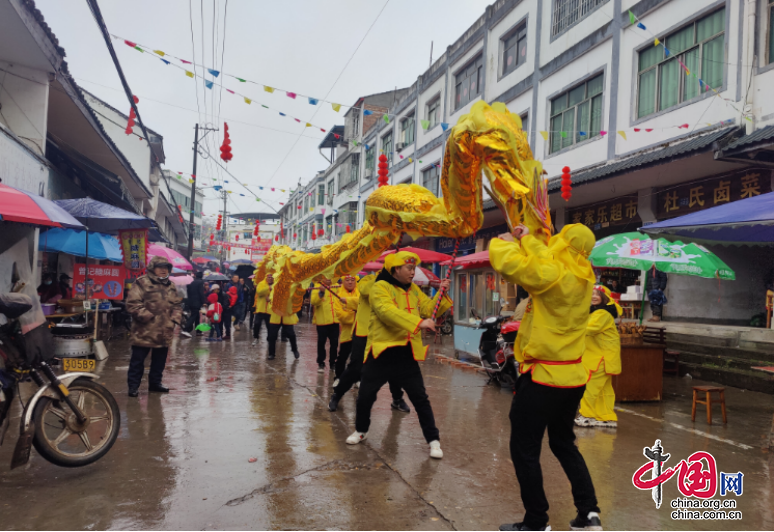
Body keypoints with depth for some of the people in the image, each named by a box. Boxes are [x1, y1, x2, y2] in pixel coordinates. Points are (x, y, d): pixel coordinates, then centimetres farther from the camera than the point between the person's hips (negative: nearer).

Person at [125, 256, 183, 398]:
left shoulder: (170, 286, 14)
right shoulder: (142, 283, -6)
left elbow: (177, 305, 19)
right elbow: (133, 304, -12)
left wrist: (176, 321, 5)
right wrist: (147, 316, -17)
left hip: (164, 332, 6)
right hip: (145, 331, -6)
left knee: (160, 359, 15)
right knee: (138, 359, 0)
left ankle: (155, 383, 28)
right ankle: (133, 386, 9)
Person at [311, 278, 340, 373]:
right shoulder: (317, 288, -2)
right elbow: (314, 302, -18)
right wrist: (321, 293, -33)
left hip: (335, 321, 4)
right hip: (322, 321, -4)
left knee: (334, 343, 8)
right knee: (321, 342, 2)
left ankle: (333, 363, 19)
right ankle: (321, 364, 12)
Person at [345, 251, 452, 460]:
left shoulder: (414, 290, 11)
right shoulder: (380, 287, -11)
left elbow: (429, 309, 9)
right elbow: (388, 311, -28)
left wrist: (442, 293, -6)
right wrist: (419, 323, -35)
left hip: (407, 354, 4)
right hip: (382, 352, -4)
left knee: (420, 398, 3)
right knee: (365, 396, 7)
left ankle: (433, 440, 12)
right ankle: (361, 431, 32)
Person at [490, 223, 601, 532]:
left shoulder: (553, 273, -20)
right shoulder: (583, 277, 3)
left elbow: (506, 261, -15)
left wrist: (504, 242, 4)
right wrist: (527, 239, 19)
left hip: (543, 378, -8)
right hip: (572, 376, 8)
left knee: (524, 450, 6)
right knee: (564, 444, 24)